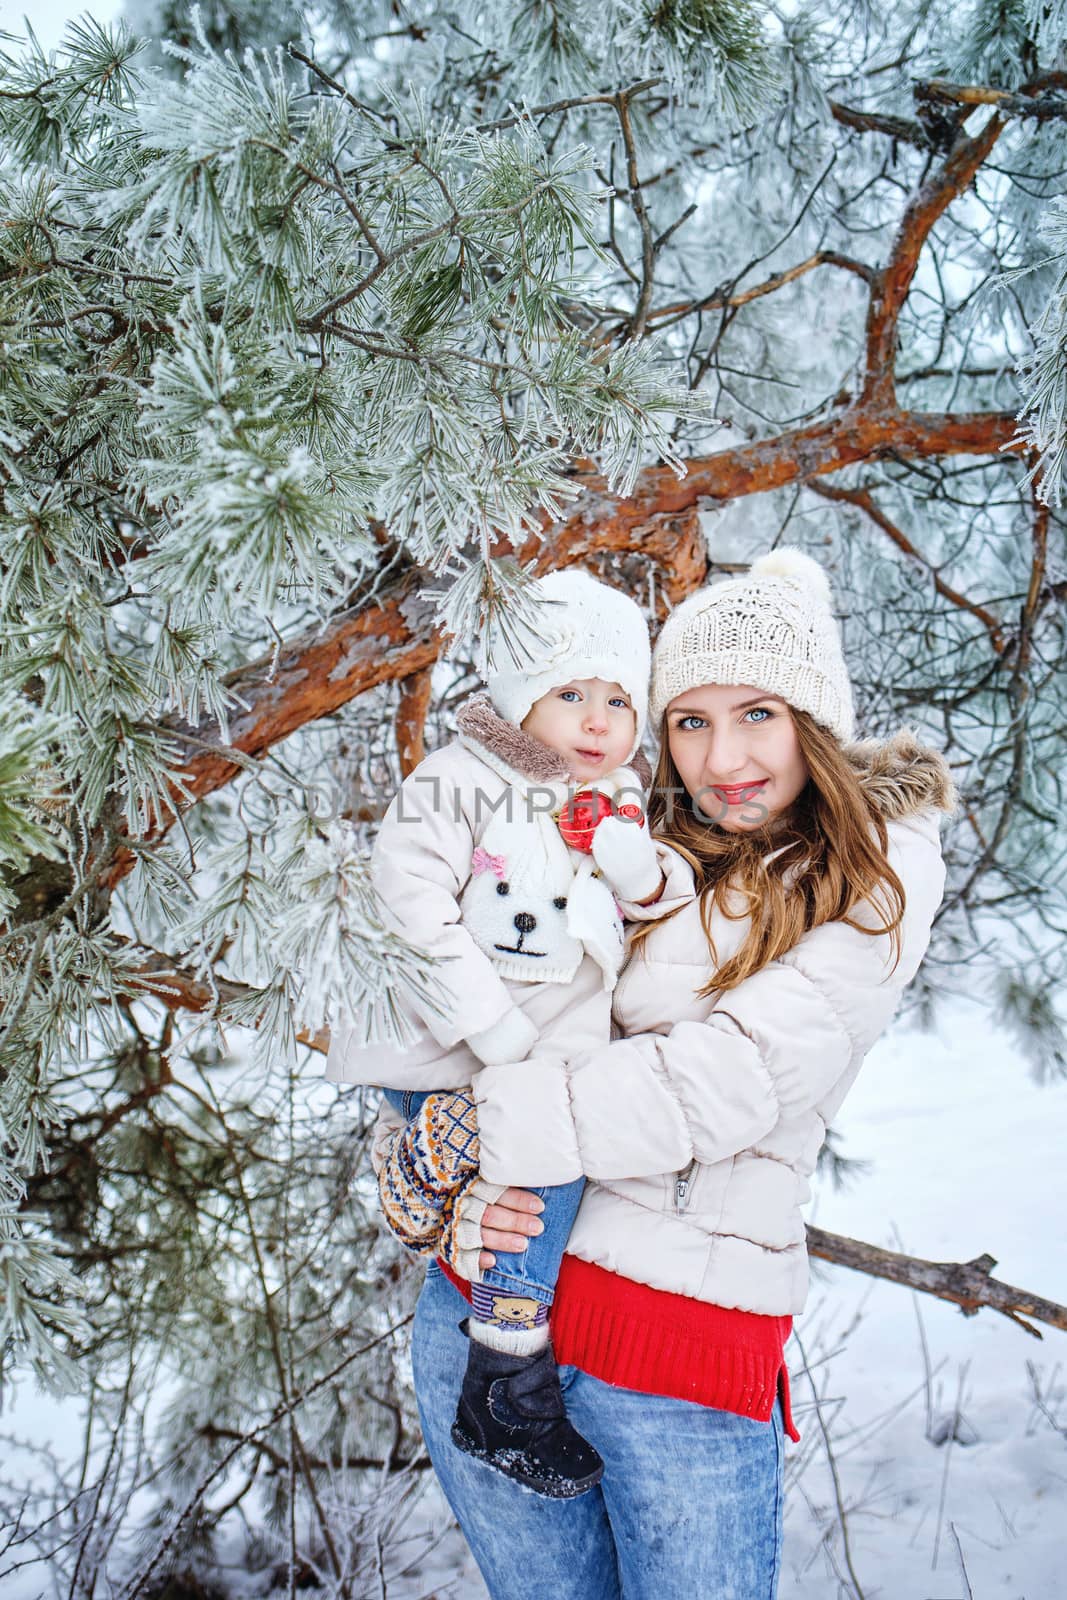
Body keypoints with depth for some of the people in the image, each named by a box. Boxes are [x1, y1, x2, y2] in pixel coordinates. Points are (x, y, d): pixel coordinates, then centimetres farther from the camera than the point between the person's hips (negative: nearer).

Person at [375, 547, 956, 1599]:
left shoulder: (880, 872, -4)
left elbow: (737, 1077, -17)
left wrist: (477, 1123, -17)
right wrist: (463, 1186, -13)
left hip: (692, 1334, -3)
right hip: (481, 1302, 4)